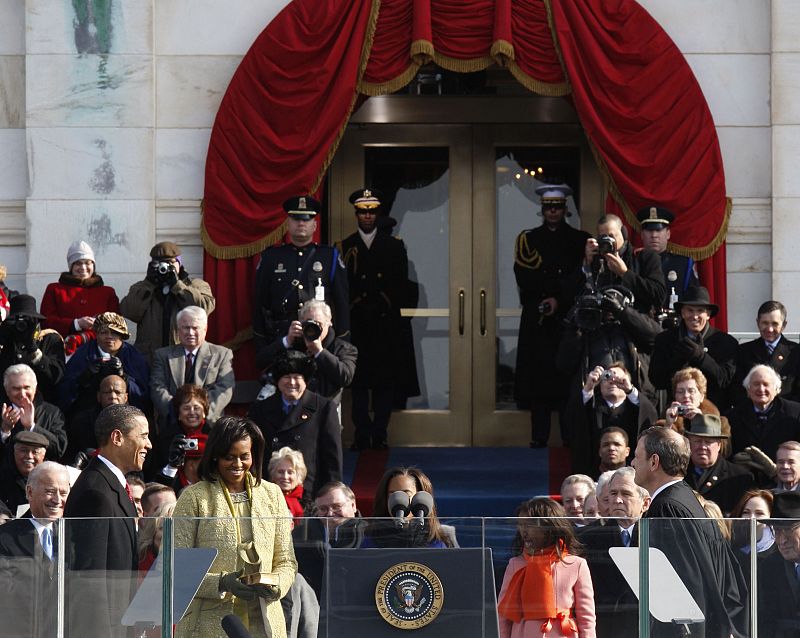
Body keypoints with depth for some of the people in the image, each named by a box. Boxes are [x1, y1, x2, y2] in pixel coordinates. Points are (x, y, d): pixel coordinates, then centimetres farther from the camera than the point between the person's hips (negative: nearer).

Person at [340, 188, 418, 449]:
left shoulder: (394, 245, 9)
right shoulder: (345, 247, 6)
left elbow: (402, 285, 8)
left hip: (386, 323, 1)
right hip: (356, 324, -1)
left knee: (385, 380, -1)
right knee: (359, 380, -1)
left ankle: (379, 434, 3)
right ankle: (363, 434, 3)